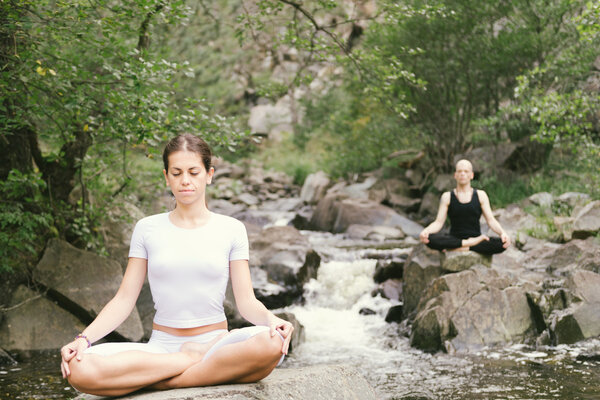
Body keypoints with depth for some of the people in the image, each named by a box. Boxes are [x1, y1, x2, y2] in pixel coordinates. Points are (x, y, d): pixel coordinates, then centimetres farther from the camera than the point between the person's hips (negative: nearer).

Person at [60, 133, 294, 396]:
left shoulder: (231, 229, 6)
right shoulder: (147, 229, 8)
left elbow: (246, 300, 1)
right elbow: (124, 299, 4)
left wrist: (270, 319, -21)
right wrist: (84, 338, -12)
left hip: (215, 342, 0)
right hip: (161, 347, 1)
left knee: (272, 344, -36)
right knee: (79, 368, -28)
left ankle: (162, 382, -23)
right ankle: (197, 360, -18)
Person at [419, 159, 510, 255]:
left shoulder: (480, 195, 8)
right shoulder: (447, 197, 7)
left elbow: (491, 221, 2)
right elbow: (438, 223, -1)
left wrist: (502, 233, -20)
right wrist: (425, 231, -24)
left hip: (476, 238, 1)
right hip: (454, 239, -1)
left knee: (502, 244, -31)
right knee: (429, 239, -33)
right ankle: (469, 243, -25)